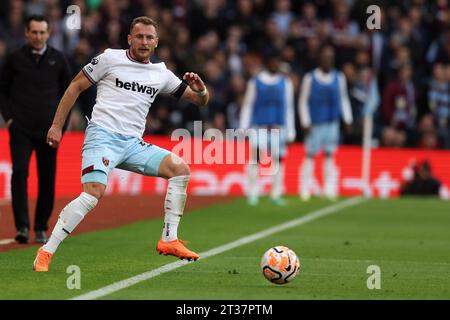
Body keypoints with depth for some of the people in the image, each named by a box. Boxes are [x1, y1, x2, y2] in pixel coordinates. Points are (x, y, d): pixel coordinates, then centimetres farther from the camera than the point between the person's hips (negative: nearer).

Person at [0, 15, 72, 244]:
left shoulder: (58, 59, 6)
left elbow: (68, 91, 13)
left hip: (49, 128, 1)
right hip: (20, 128, -1)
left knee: (48, 180, 3)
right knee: (19, 173, -15)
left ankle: (41, 228, 14)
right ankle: (22, 227, -17)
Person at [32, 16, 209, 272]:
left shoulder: (161, 74, 15)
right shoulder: (110, 59, 3)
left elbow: (200, 100, 19)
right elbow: (75, 87, 7)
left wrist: (200, 89, -6)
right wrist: (57, 126, 1)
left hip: (133, 144, 6)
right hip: (103, 136, -6)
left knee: (181, 169, -8)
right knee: (95, 192, -27)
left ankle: (169, 240, -2)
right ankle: (45, 253, -23)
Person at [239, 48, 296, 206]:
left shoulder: (285, 82, 10)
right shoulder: (255, 82, 4)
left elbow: (289, 108, 12)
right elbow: (247, 106, 6)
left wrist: (290, 131, 8)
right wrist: (243, 128, 1)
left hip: (279, 127, 2)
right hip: (259, 127, -2)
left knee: (278, 159, 1)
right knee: (255, 159, -9)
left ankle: (276, 194, 7)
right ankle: (253, 193, -3)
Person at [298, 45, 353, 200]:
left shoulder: (339, 78, 5)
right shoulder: (310, 78, -4)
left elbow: (344, 100, 13)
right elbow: (303, 101, -2)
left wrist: (348, 120, 7)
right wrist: (305, 123, -7)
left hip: (332, 123, 3)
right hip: (315, 124, -3)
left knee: (329, 155, 3)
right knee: (310, 156, 0)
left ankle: (330, 190, 5)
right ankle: (305, 191, 5)